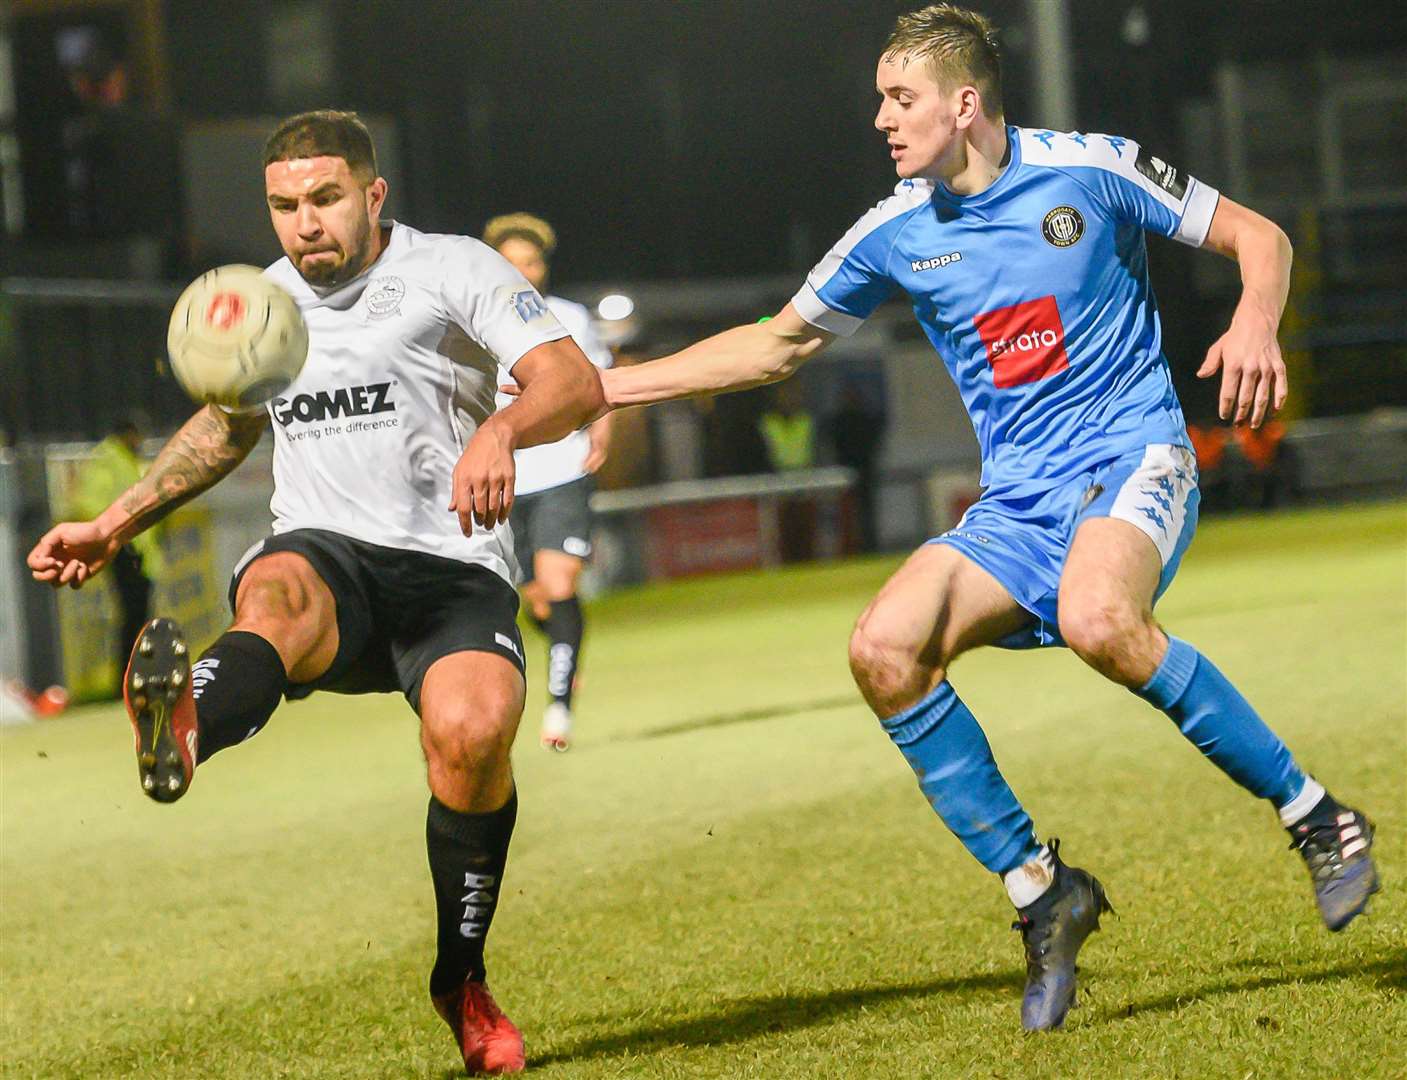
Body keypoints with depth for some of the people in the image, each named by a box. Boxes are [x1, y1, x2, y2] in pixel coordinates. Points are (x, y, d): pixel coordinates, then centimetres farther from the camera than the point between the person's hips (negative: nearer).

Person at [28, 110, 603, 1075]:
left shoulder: (454, 272, 1)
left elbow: (575, 383, -14)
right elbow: (227, 423, 38)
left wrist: (502, 430, -36)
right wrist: (119, 523, 32)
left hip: (452, 570, -2)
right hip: (327, 559, 2)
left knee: (473, 730, -32)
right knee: (276, 590, -37)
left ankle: (463, 979, -7)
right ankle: (185, 728, -76)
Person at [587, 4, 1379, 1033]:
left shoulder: (1088, 171, -5)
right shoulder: (894, 235, 6)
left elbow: (1257, 235, 3)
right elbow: (779, 342, 19)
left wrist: (1256, 322, -19)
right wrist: (608, 386, 15)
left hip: (1132, 455, -5)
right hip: (1017, 502, 5)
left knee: (1097, 618, -38)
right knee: (885, 648, -21)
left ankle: (1317, 819, -22)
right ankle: (1040, 891, -9)